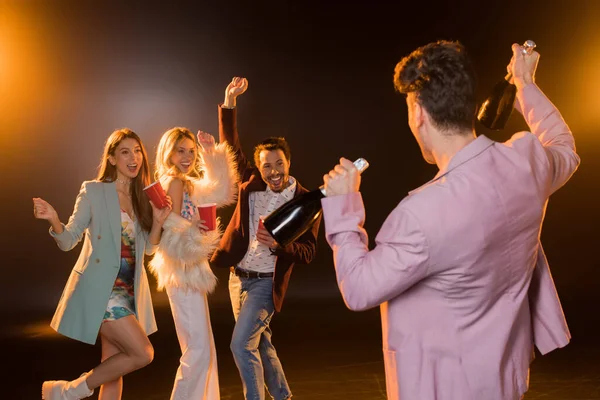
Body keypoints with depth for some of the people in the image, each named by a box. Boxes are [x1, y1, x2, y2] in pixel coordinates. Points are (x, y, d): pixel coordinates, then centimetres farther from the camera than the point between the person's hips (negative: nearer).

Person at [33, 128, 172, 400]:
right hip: (101, 290, -6)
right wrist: (53, 220, -28)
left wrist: (158, 222, -6)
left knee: (113, 370, 11)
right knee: (142, 354, -13)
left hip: (129, 291, 7)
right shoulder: (93, 190, -8)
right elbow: (68, 241, -8)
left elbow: (147, 248, 12)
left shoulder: (142, 198, 9)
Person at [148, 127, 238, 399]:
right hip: (182, 274, -10)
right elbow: (171, 232, -17)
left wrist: (211, 152, 14)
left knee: (203, 350, 13)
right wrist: (194, 228, -33)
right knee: (199, 350, -10)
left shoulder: (187, 184, 15)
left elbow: (220, 193, 19)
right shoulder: (174, 182, -12)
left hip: (189, 272, 10)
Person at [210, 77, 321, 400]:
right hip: (238, 277, 6)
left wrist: (277, 243, -33)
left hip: (266, 282, -6)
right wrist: (229, 102, -9)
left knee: (241, 344, -15)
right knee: (260, 344, 16)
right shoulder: (251, 185, 0)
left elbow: (308, 252, -13)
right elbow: (231, 146, 1)